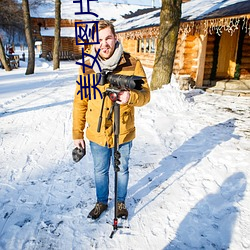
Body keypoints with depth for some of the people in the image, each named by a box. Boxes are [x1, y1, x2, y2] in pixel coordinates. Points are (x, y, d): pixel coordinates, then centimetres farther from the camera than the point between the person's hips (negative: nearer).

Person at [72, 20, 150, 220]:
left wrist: (131, 96, -32)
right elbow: (80, 103, 0)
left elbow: (145, 95, -9)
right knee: (100, 171, 20)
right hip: (97, 134, 2)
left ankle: (121, 202, 45)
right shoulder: (86, 68, -5)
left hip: (123, 133, -1)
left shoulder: (132, 64, -10)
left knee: (122, 170, 19)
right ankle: (101, 202, 45)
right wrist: (77, 133, 2)